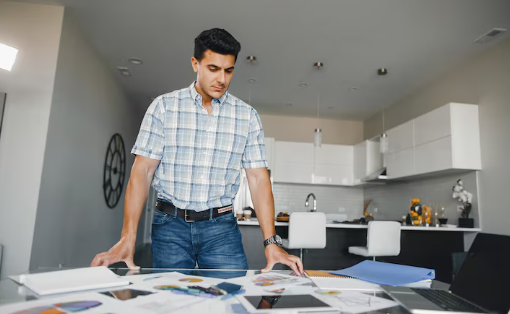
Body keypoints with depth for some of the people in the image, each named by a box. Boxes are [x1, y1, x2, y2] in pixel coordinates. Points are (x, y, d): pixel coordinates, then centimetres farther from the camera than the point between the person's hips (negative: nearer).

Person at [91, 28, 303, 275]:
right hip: (170, 224, 0)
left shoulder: (247, 116, 2)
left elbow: (258, 179, -1)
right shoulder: (164, 106, 0)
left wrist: (271, 242, -10)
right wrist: (128, 238, -13)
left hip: (221, 226, 1)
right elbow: (142, 170, -4)